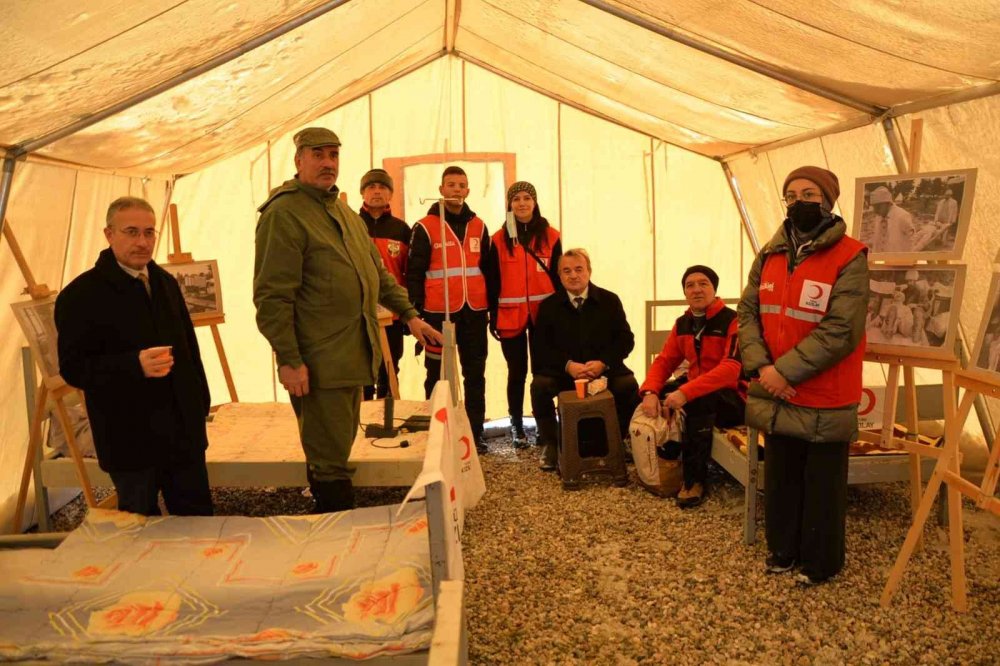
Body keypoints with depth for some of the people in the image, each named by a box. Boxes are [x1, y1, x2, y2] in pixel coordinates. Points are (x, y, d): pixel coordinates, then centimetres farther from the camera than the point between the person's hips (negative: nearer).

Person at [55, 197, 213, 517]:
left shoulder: (166, 283, 12)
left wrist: (201, 403, 13)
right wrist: (135, 365, -28)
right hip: (130, 439, -5)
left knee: (199, 520, 12)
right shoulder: (80, 295, -9)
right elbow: (73, 368, -13)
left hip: (183, 431, 5)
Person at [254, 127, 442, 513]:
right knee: (329, 465, -1)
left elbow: (378, 273, 25)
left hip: (353, 357, 9)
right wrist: (288, 360, -19)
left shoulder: (345, 214, 18)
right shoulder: (284, 214, -10)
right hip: (317, 364, -9)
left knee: (335, 454, 18)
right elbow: (272, 296, -16)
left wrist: (409, 315, 15)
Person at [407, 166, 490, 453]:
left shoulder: (478, 227, 12)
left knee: (475, 374, 8)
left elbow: (488, 270, 16)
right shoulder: (425, 228, -1)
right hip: (439, 313, -4)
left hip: (474, 312, 4)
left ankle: (475, 433, 16)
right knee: (438, 375, 5)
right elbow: (413, 273, -3)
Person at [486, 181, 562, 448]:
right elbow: (492, 281, 2)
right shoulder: (499, 239, 2)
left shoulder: (550, 236, 4)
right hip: (511, 316, 0)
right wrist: (493, 316, -2)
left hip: (544, 313, 1)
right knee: (517, 372, 6)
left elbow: (558, 277, 6)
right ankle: (517, 426, 15)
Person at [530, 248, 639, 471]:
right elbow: (540, 348, -2)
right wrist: (568, 365, -19)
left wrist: (603, 363, -16)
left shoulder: (609, 300, 5)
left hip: (604, 369, 0)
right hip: (563, 371, 0)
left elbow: (625, 339, 1)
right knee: (539, 385, -29)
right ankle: (550, 444, -7)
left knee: (629, 385, -27)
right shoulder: (548, 306, 4)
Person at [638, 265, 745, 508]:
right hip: (695, 392, 8)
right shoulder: (682, 324, 6)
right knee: (644, 394, -7)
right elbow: (664, 361, 5)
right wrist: (650, 392, -17)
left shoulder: (732, 320, -17)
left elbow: (731, 369, -29)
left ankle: (695, 479, -27)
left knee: (699, 401, -38)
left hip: (732, 397, -7)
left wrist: (686, 392, -39)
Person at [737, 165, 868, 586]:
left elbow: (840, 331, -21)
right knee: (780, 480, 20)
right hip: (776, 397, 6)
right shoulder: (769, 256, 6)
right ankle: (782, 549, 38)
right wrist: (761, 366, -13)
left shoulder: (849, 259, -13)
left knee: (822, 486, 10)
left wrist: (786, 370, -21)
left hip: (824, 400, -5)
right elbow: (747, 313, 3)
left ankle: (818, 562, 29)